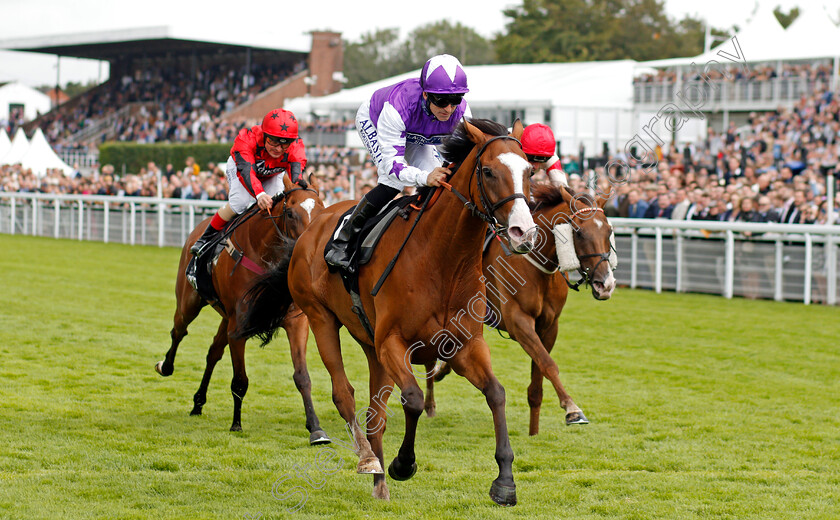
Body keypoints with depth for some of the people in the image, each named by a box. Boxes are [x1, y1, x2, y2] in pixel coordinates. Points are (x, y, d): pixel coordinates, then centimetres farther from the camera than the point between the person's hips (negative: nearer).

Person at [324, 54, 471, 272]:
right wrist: (424, 177, -68)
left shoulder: (461, 112, -35)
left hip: (415, 136, 5)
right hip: (373, 122, -5)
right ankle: (341, 243, -16)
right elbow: (391, 163, -50)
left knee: (437, 183, -12)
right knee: (393, 182, -26)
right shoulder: (398, 106, -49)